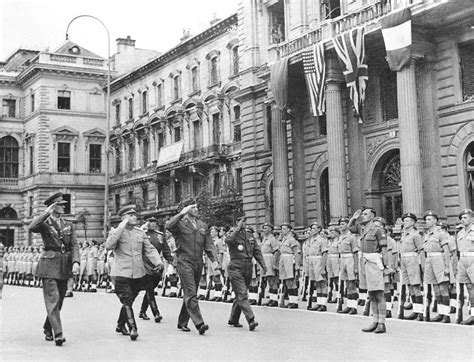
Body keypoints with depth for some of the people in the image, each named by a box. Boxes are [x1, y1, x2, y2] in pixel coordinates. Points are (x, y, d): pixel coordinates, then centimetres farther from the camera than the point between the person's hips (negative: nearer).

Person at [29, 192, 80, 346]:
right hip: (49, 265, -5)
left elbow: (74, 246, 5)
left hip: (65, 266, 5)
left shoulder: (68, 225, 13)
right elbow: (32, 228, -23)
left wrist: (75, 262, -10)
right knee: (53, 299, -12)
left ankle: (47, 328, 32)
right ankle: (58, 334, -14)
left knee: (59, 300, 12)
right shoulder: (44, 224, 0)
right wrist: (47, 212, -25)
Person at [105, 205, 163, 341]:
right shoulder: (116, 232, -2)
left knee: (129, 301, 15)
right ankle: (132, 328, -8)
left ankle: (120, 325, 32)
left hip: (138, 274, 5)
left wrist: (158, 262, -8)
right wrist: (121, 227, -22)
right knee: (127, 301, -12)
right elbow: (109, 246, -21)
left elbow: (150, 249, 10)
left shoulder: (141, 233, 12)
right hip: (122, 273, -5)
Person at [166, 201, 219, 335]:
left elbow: (208, 245, 14)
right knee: (191, 293, -12)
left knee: (190, 294, 11)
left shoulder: (202, 225, 15)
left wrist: (214, 259, 2)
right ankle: (199, 323, -17)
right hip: (184, 262, -6)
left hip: (198, 263, 6)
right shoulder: (180, 223, -3)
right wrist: (181, 213, -29)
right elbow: (168, 226, -25)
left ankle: (182, 323, 23)